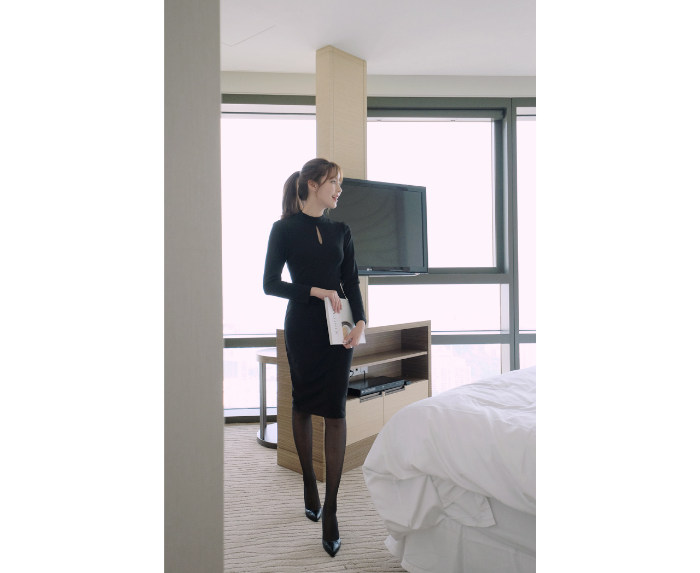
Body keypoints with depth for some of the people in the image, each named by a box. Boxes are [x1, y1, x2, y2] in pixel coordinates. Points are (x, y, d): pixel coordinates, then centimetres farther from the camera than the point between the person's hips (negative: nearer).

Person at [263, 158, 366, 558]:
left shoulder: (341, 231, 11)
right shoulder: (285, 229, -1)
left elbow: (352, 282, 7)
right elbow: (270, 284, -4)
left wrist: (360, 322, -9)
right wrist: (315, 291, -16)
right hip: (303, 327, -2)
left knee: (336, 411, -3)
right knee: (303, 405, 10)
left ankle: (331, 510, 3)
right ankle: (309, 484, 31)